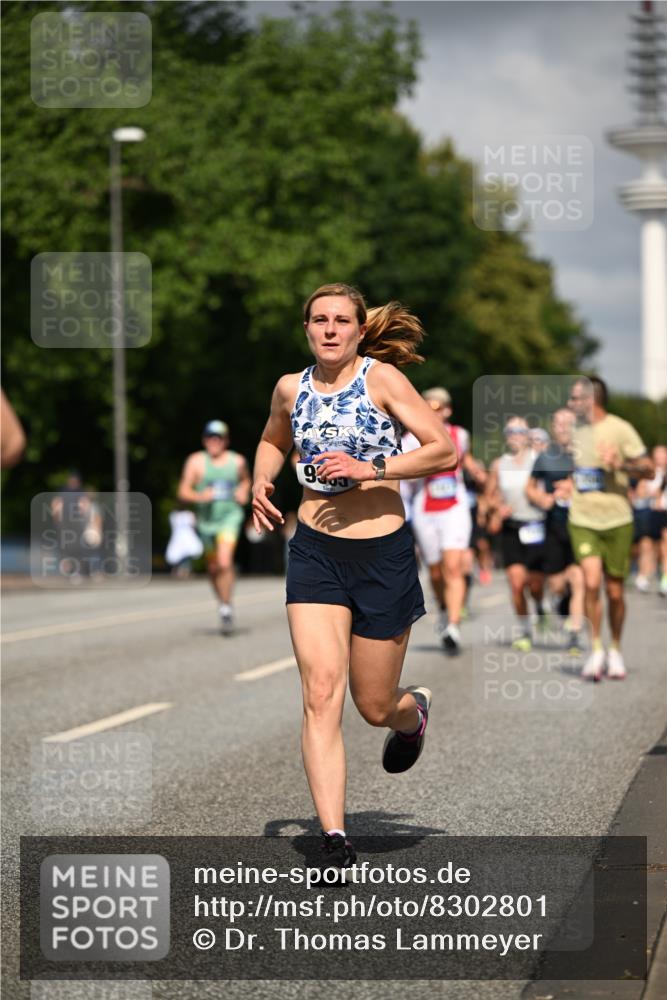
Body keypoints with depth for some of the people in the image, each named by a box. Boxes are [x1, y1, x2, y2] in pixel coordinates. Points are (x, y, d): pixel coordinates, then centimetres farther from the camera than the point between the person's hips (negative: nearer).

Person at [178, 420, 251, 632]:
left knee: (225, 562, -21)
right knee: (213, 567, 13)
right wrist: (200, 496, -23)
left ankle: (226, 607, -14)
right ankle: (223, 601, 37)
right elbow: (183, 492, -4)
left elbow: (245, 479, 26)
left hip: (230, 516, -1)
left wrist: (244, 492, 5)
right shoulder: (196, 461, -3)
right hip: (206, 519, 1)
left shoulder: (237, 461, 4)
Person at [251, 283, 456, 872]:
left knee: (375, 707, 8)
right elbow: (273, 440, 27)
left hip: (383, 554, -2)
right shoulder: (291, 388, 5)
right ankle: (334, 839, -14)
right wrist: (262, 481, 7)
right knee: (321, 694, -14)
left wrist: (371, 468, -20)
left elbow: (446, 451, -10)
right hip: (314, 552, 3)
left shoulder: (382, 377, -7)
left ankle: (415, 712, 47)